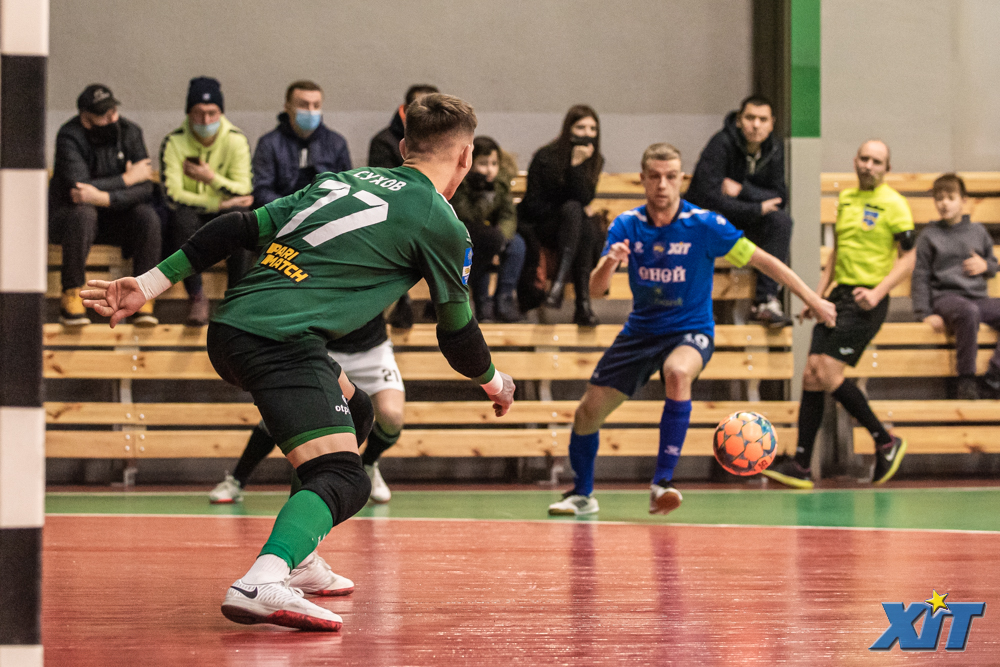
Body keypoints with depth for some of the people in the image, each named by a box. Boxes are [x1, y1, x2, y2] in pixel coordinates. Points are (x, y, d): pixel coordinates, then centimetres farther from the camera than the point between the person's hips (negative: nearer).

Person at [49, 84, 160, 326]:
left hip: (115, 215, 3)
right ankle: (71, 295, -26)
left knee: (148, 216, -25)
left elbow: (145, 188, -14)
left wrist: (105, 197, -32)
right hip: (67, 214, -3)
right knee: (83, 214, -37)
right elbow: (78, 186, -29)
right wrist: (127, 179, -20)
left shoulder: (129, 132, -6)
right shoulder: (70, 136, -17)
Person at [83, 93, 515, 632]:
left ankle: (297, 559, 25)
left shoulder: (340, 180, 24)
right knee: (343, 478, -13)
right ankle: (263, 582, -41)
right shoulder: (441, 223, 6)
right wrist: (494, 381, 36)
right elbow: (457, 335, 15)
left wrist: (149, 285, 18)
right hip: (281, 340, -8)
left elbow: (237, 228, 17)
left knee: (354, 411, 28)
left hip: (229, 329, 8)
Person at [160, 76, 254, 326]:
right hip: (192, 215, -1)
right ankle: (195, 296, -23)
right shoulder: (174, 143, -10)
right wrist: (219, 203, -22)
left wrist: (211, 178, -24)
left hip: (224, 212, 1)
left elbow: (244, 193, -11)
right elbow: (173, 195, -18)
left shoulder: (236, 141, -7)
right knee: (182, 218, -35)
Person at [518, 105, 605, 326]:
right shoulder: (546, 157, -8)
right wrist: (572, 211, -8)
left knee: (588, 229, -32)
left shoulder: (595, 160, 3)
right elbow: (533, 206, -7)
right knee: (572, 208, -35)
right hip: (538, 226, -4)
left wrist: (577, 165, -24)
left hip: (571, 225, 4)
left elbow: (584, 199, -13)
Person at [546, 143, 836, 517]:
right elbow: (595, 289, -11)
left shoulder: (704, 225, -15)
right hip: (640, 329, 4)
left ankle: (662, 482, -32)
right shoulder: (626, 226, -7)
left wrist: (812, 300, -9)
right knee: (589, 411, 1)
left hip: (690, 330, -4)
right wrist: (609, 263, -34)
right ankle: (581, 494, 27)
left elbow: (762, 261, -9)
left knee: (678, 373, -38)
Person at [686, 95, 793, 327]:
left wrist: (742, 190, -19)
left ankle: (765, 300, -27)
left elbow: (779, 198, -2)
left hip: (748, 221, 4)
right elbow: (707, 195, -27)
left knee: (781, 220, -24)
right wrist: (756, 209, -24)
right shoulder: (722, 143, -17)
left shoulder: (774, 148, 0)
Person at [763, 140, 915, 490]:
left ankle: (886, 442, -1)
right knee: (812, 375, 0)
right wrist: (818, 294, 17)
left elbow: (908, 257, -8)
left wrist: (877, 293, -18)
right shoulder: (845, 199, 15)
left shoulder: (893, 205, -6)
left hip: (866, 301, -7)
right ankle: (800, 466, 2)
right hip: (839, 294, 7)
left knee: (828, 372, -16)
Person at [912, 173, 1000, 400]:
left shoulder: (978, 232, 15)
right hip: (945, 295, -4)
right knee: (969, 312, -41)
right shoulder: (930, 236, 6)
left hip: (978, 297, 5)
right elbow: (920, 276, 5)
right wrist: (925, 313, -5)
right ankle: (966, 379, -29)